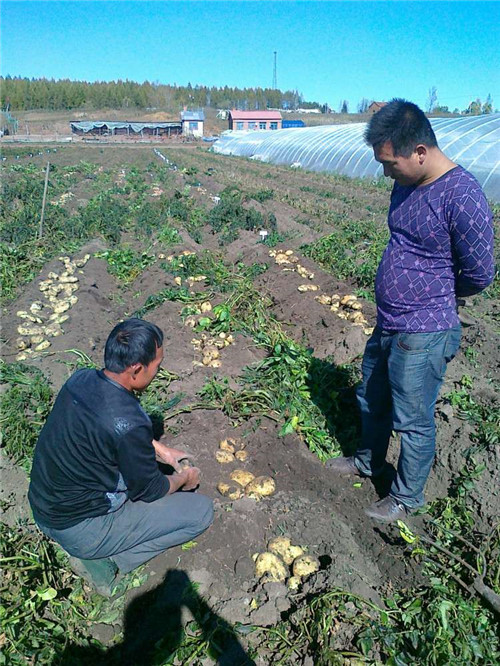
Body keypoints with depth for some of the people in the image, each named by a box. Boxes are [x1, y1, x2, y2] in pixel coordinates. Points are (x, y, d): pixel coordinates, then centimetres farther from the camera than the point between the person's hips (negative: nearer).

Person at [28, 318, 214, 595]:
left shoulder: (80, 379, -9)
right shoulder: (130, 424, -32)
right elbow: (150, 490, -14)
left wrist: (161, 450, 12)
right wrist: (184, 479, 6)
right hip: (80, 529, -8)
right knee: (202, 510, -2)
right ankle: (105, 560, -2)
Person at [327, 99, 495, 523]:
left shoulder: (462, 197, -22)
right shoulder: (406, 185, 4)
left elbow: (479, 276, -15)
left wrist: (437, 296, 2)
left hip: (422, 338, -8)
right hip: (387, 326, 8)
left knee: (413, 423, 9)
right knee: (372, 400, 24)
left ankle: (407, 497, 32)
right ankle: (368, 462, 48)